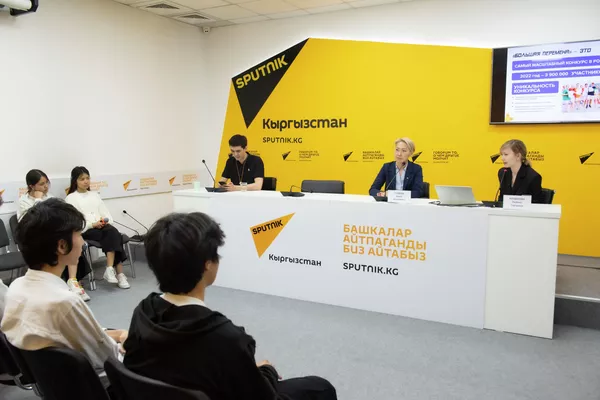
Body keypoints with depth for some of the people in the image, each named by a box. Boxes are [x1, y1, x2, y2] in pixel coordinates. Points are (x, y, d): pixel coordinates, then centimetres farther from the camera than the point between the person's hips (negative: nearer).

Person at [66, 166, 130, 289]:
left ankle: (110, 269, -34)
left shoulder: (94, 195, 23)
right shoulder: (70, 198, 6)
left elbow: (105, 212, 18)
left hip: (101, 226, 5)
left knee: (113, 232, -30)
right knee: (113, 235, -30)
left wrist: (106, 221, -6)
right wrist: (93, 224, -17)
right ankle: (119, 273, -33)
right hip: (85, 230, -5)